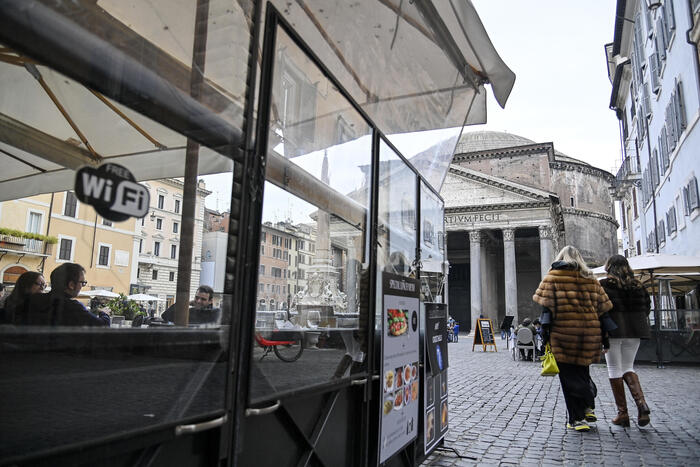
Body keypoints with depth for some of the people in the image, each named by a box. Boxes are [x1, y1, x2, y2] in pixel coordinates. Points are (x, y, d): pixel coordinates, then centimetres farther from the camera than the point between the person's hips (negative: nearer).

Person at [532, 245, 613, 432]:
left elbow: (546, 303, -9)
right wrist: (604, 334, 16)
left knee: (569, 376, 1)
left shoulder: (554, 275, 1)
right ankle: (588, 408, 20)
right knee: (582, 371, 22)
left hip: (564, 333, -4)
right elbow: (602, 307, 12)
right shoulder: (590, 278, 13)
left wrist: (545, 326, -8)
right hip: (589, 332, 5)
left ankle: (577, 418, 2)